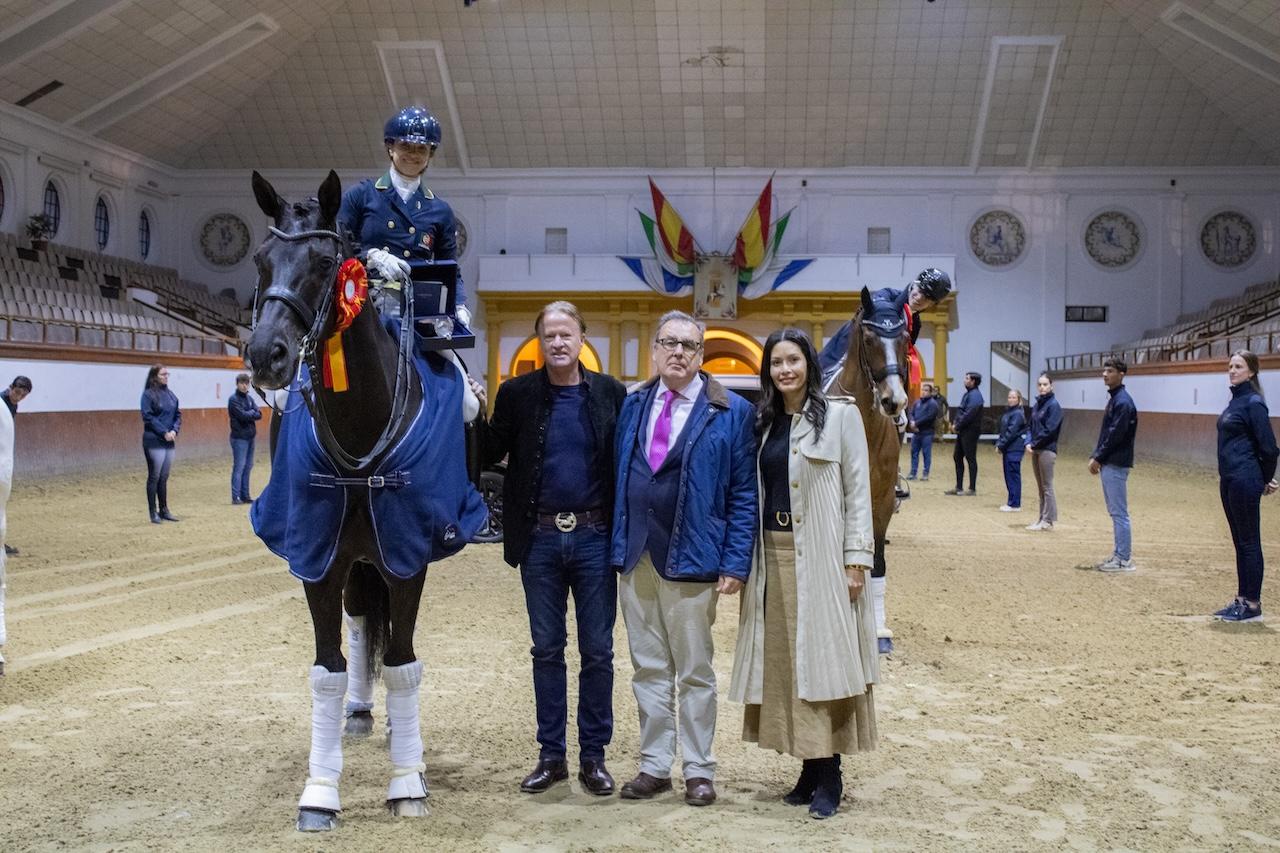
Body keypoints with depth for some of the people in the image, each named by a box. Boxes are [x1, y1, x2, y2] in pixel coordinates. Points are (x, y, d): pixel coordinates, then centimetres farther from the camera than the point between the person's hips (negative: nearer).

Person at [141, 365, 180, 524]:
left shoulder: (171, 395, 12)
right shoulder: (148, 394, -6)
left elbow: (178, 415, 14)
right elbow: (148, 417, -13)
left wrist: (174, 430, -3)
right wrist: (164, 432, -16)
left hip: (169, 442, 6)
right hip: (154, 441, -6)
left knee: (164, 477, 11)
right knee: (154, 477, -2)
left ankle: (164, 510, 17)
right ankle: (153, 512, 4)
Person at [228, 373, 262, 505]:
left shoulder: (249, 399, 13)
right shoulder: (233, 399, -8)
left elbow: (259, 414, 2)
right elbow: (243, 415, -19)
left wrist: (248, 415, -13)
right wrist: (252, 412, -3)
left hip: (250, 437, 7)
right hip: (239, 438, -7)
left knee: (248, 467, 9)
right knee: (239, 467, -8)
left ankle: (245, 495, 14)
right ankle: (236, 496, -6)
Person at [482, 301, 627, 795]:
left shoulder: (610, 393, 0)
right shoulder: (517, 394, 2)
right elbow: (490, 455, 3)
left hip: (594, 537, -1)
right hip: (539, 538, 1)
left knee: (597, 652, 6)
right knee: (546, 649, 10)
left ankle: (593, 757, 18)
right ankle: (551, 755, 21)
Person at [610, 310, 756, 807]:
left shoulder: (731, 412, -5)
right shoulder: (632, 405, 9)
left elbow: (744, 495, -6)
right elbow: (618, 478, 12)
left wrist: (735, 564, -12)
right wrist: (616, 544, 6)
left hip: (691, 561, -4)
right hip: (634, 558, 4)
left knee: (695, 672, 6)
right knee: (649, 669, 12)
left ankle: (699, 771, 17)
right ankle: (654, 767, 21)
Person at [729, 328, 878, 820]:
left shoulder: (840, 416, -2)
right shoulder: (763, 421, 12)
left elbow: (858, 493, -5)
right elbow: (754, 491, 14)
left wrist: (855, 560, -11)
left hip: (820, 557, -5)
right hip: (772, 554, 5)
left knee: (823, 657, -3)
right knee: (784, 661, 6)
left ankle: (830, 776, 3)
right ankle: (809, 767, 16)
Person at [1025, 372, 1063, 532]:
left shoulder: (1053, 405, -9)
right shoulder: (1037, 405, 13)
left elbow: (1049, 429, -15)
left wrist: (1034, 444, -11)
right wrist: (1028, 442, 0)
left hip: (1047, 450, -8)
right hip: (1036, 450, 8)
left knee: (1047, 486, -5)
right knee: (1040, 486, 12)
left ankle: (1048, 520, -3)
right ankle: (1042, 517, 18)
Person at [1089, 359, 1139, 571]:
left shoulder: (1123, 402, -14)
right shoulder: (1113, 399, 16)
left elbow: (1115, 435, -19)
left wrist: (1098, 458, -13)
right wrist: (1095, 457, 9)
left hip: (1116, 465, -10)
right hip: (1108, 464, 10)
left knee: (1119, 512, -6)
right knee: (1115, 511, 13)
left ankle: (1124, 560, -3)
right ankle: (1119, 554, 18)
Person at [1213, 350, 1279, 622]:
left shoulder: (1253, 402, -12)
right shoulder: (1235, 401, 14)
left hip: (1245, 481, -9)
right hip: (1229, 480, 9)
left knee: (1249, 542, -3)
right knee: (1240, 542, 13)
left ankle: (1253, 605, 2)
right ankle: (1241, 599, 20)